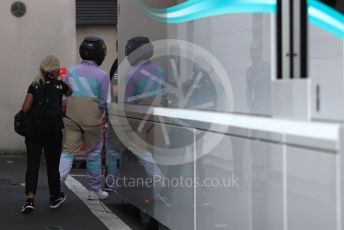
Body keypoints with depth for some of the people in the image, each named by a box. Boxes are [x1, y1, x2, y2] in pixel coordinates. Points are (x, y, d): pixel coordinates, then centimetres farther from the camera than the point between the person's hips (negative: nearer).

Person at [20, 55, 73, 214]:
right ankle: (55, 197, 29)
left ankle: (30, 199, -15)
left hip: (34, 130, 1)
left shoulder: (34, 85, 6)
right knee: (52, 164, 13)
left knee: (32, 164, 0)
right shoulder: (60, 85, 7)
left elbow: (25, 108, -1)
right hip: (53, 131, 0)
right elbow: (70, 93, 30)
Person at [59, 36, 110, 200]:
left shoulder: (72, 71, 4)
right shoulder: (102, 75, -7)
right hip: (92, 119, -3)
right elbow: (103, 102, -3)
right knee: (94, 154, 12)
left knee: (68, 151, 3)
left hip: (71, 118, 3)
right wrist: (106, 117, 16)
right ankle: (95, 190, 21)